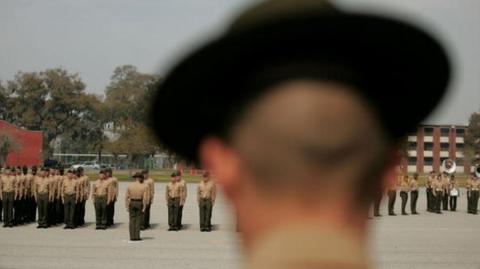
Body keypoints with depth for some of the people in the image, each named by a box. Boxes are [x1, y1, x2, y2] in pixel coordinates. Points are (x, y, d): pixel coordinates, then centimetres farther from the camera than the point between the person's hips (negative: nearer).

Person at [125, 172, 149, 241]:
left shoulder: (130, 185, 1)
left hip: (131, 203, 2)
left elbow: (126, 196, 0)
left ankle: (132, 237, 5)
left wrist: (127, 206, 4)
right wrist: (144, 207, -8)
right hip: (140, 203, -2)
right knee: (138, 220, 5)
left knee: (132, 220, 6)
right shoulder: (144, 186, -5)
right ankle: (137, 236, 4)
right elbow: (145, 198, -11)